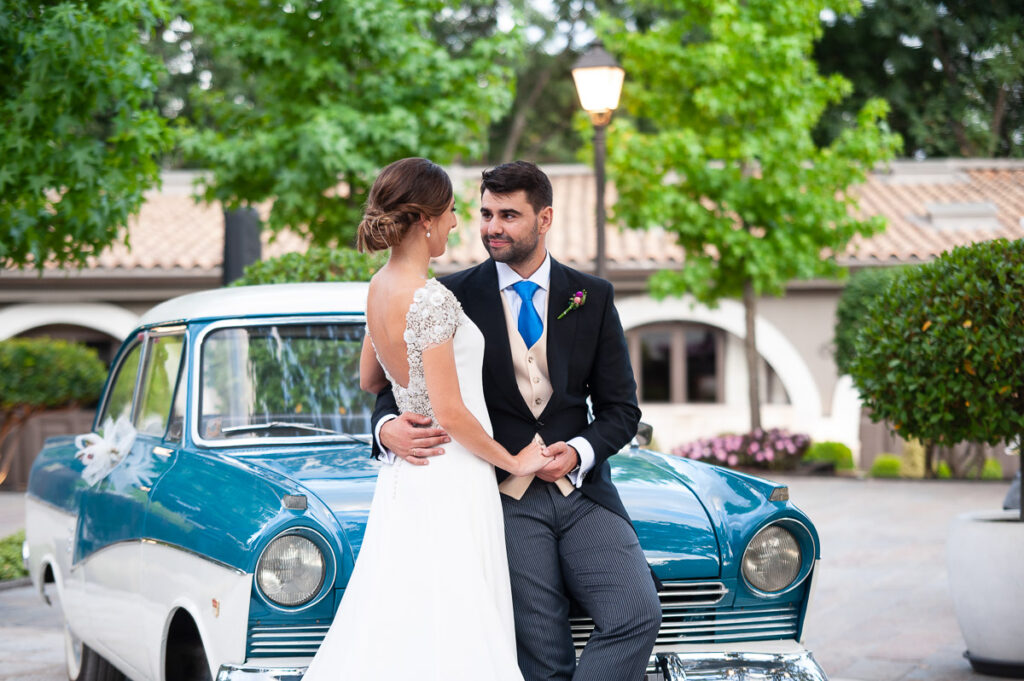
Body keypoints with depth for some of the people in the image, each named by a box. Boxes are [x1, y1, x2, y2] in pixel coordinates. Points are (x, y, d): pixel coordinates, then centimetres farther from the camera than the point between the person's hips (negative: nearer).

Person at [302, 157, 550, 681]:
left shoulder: (378, 288, 8)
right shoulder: (431, 300, -19)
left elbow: (368, 379, 24)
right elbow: (450, 414, -19)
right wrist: (513, 461, -5)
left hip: (405, 476, 9)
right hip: (451, 480, -9)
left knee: (391, 635, 10)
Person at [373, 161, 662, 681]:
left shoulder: (592, 297, 10)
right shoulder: (455, 296, 5)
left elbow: (621, 408, 10)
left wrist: (581, 452, -10)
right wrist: (388, 428, -19)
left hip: (583, 490, 2)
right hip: (505, 497, -2)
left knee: (638, 614, -20)